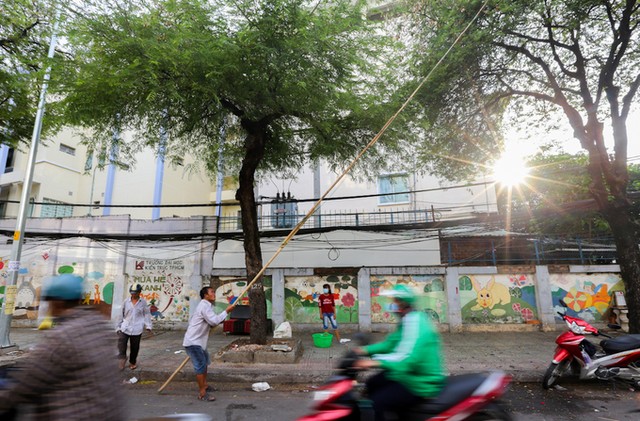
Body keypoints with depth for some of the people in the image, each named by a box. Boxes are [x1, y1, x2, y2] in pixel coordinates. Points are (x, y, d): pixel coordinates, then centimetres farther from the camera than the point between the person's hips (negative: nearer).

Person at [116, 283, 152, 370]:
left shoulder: (143, 302, -1)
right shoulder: (126, 301, 2)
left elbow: (147, 314, 0)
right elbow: (122, 314, 10)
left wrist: (148, 326, -7)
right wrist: (118, 326, 12)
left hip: (137, 329, -1)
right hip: (125, 327, 1)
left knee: (135, 347, 8)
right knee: (121, 342, -17)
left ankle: (132, 362, 28)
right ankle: (123, 358, 3)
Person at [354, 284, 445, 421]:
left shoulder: (414, 322, -25)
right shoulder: (407, 321, 7)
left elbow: (409, 357, -38)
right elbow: (390, 344, 11)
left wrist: (376, 362, -46)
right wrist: (365, 350, -1)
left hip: (420, 384, -11)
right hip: (408, 375, 11)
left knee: (375, 404, -20)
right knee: (372, 384, 22)